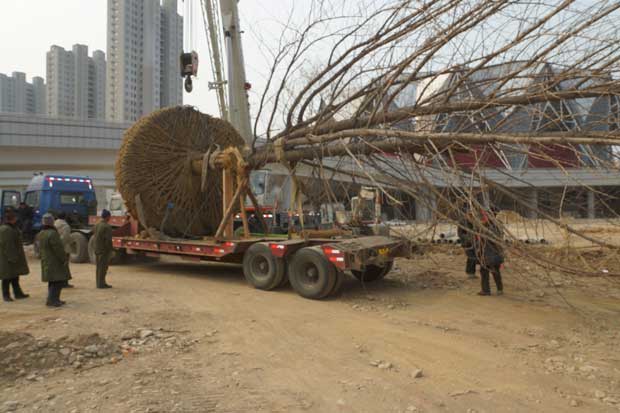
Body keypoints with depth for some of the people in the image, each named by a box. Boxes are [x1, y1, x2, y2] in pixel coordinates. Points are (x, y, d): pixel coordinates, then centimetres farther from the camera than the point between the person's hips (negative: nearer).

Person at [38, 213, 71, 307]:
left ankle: (54, 299, 23)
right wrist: (64, 259, -13)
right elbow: (58, 249, -21)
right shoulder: (52, 233, -20)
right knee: (59, 281, -7)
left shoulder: (40, 234, 10)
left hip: (46, 262, 10)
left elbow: (40, 249, 18)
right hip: (55, 263, -10)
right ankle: (51, 300, -10)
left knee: (53, 282, 17)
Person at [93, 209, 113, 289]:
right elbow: (108, 240, -21)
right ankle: (101, 284, 2)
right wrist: (110, 250, -12)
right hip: (104, 250, -8)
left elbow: (95, 237, 12)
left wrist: (97, 248, 16)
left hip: (97, 249, 9)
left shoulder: (97, 225, 8)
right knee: (103, 267, -2)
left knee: (99, 267, 15)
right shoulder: (107, 226, -18)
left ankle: (99, 283, 23)